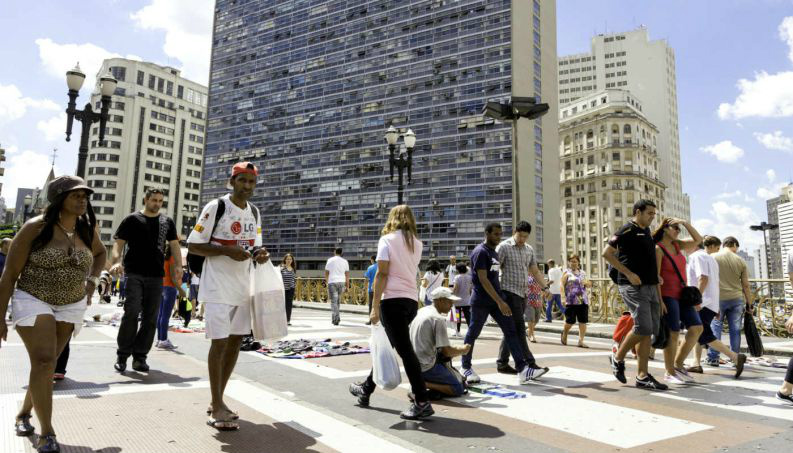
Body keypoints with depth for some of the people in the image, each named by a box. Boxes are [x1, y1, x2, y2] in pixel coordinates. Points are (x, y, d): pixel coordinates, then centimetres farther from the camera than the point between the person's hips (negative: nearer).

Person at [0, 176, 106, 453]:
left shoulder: (86, 229, -1)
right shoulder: (35, 227, -14)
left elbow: (100, 253, 22)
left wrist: (92, 279, 6)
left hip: (71, 306, 5)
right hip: (33, 301, -4)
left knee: (47, 364, 12)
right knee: (43, 361, -17)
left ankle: (23, 414, 35)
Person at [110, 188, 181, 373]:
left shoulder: (167, 222, 15)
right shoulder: (132, 219, 6)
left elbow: (174, 244, 15)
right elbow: (119, 243, 2)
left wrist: (178, 265, -1)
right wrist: (116, 261, -17)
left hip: (157, 276, 3)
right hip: (134, 274, -3)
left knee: (151, 318, 3)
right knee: (131, 313, -12)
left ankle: (140, 356, 12)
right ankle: (122, 355, 2)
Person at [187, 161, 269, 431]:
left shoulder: (254, 212, 11)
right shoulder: (216, 207, -9)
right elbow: (193, 245, -9)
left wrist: (259, 254, -3)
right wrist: (227, 250, -21)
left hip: (243, 286, 7)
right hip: (218, 286, -7)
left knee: (235, 340, 9)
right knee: (219, 342, -6)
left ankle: (217, 402, 22)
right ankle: (217, 407, 4)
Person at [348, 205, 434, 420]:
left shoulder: (387, 239, -4)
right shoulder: (417, 243, 13)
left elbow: (382, 274, -11)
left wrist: (375, 306, -11)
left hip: (393, 300, -7)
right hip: (412, 300, 7)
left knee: (405, 351, -6)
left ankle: (422, 402, -5)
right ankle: (366, 389, 34)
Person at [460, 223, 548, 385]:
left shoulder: (494, 252, 14)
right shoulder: (480, 252, -14)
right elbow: (483, 280, -21)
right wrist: (500, 302, -24)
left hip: (496, 300, 8)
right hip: (481, 301, -8)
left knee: (511, 331, -1)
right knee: (473, 334, 4)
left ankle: (523, 370, -5)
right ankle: (466, 367, 20)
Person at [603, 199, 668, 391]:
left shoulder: (647, 232, 19)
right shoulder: (627, 230, -6)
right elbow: (607, 253, -12)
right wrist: (628, 273, -16)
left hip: (650, 286, 9)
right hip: (633, 287, -8)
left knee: (651, 330, 4)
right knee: (643, 327, -16)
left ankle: (642, 376, 9)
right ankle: (618, 358, 7)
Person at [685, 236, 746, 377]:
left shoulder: (698, 256, -7)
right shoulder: (711, 259, 20)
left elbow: (703, 278, -20)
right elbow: (715, 282, 20)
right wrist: (716, 307, 22)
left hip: (703, 303, -10)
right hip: (711, 302, 10)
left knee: (705, 336, -12)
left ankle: (735, 357, -15)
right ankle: (697, 364, 13)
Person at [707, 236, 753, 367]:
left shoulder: (713, 257, -3)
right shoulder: (740, 261, 3)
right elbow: (746, 285, 4)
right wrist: (749, 303, 11)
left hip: (718, 298, -2)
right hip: (736, 298, 2)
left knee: (715, 327, 4)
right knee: (735, 329, 8)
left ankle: (713, 358, 4)